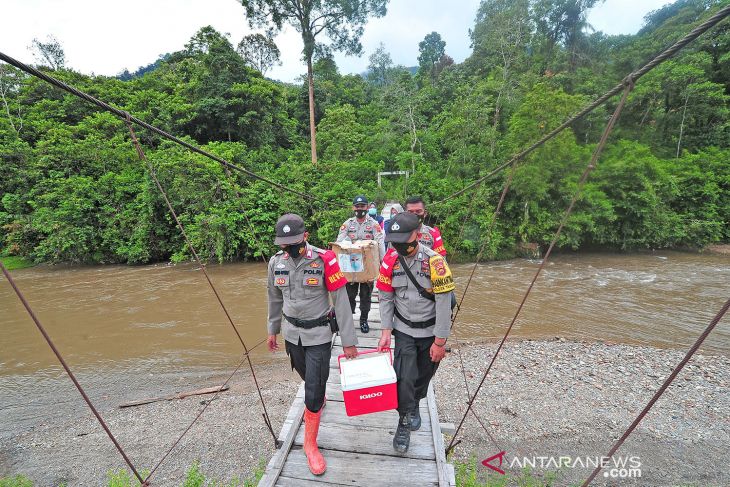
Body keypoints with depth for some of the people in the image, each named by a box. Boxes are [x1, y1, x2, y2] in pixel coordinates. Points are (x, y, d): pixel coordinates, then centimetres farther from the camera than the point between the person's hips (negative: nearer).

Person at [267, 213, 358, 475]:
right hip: (291, 332, 4)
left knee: (314, 389, -1)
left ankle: (310, 443, 23)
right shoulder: (276, 262, -6)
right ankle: (318, 401, 57)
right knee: (308, 378, 23)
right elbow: (275, 299, 9)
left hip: (318, 334, -4)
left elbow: (341, 301, -16)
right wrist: (273, 330, 18)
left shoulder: (324, 260, -21)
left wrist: (348, 340, -13)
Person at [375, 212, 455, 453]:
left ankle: (414, 403, 48)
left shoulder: (434, 261, -23)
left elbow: (444, 303, -18)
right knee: (404, 377, -4)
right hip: (404, 330, 2)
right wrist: (386, 330, -7)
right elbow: (386, 298, -2)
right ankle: (405, 424, 20)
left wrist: (439, 341, -14)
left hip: (430, 331, -1)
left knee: (423, 375, 17)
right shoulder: (390, 260, -11)